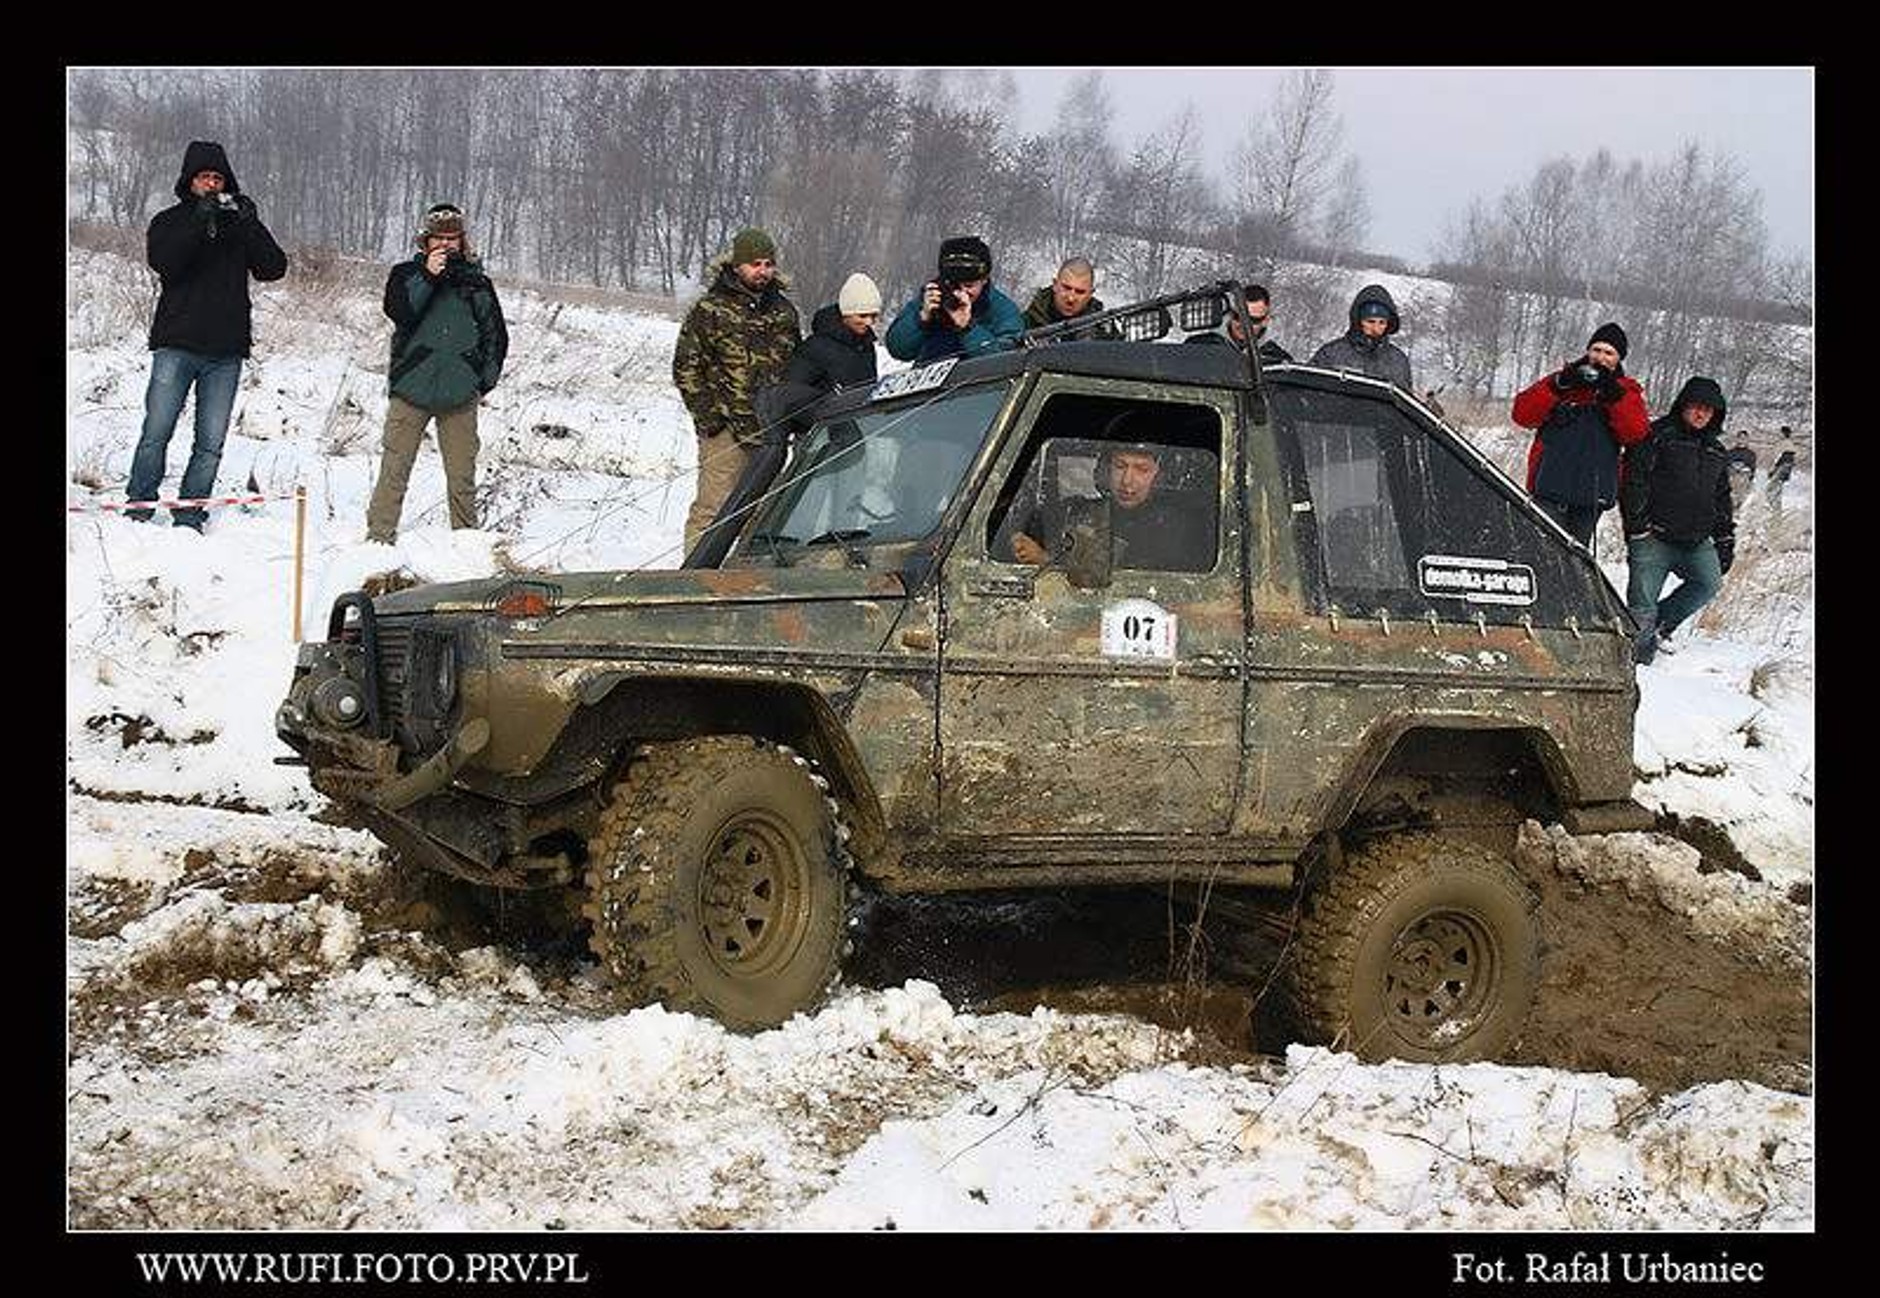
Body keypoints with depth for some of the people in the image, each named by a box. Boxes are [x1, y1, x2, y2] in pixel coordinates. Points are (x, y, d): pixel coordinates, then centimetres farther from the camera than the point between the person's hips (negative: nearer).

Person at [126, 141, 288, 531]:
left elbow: (273, 268, 1)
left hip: (225, 351, 2)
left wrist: (250, 224, -12)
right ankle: (138, 507, 5)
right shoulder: (170, 221, 10)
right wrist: (200, 220, -18)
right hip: (176, 345, -2)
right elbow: (163, 262, -11)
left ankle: (189, 514, 8)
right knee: (156, 433, -7)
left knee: (211, 443, -1)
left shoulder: (240, 224, 14)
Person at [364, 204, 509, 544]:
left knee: (462, 474, 3)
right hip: (411, 388, -1)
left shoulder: (477, 280, 11)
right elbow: (398, 311, -10)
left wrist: (486, 378, 6)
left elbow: (496, 335, 15)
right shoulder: (407, 273, 8)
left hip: (460, 395, 1)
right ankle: (379, 535, 0)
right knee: (394, 468, -4)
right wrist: (427, 276, -17)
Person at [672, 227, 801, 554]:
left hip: (771, 430, 6)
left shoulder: (784, 310, 11)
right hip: (727, 431, -5)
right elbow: (686, 368, -4)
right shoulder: (710, 311, -5)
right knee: (713, 508, -9)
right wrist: (709, 415, -10)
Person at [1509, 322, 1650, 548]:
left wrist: (1614, 395, -15)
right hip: (1551, 488, -2)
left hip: (1592, 495, 2)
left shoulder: (1627, 392, 13)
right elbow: (1522, 414, -3)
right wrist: (1559, 386, -15)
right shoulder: (1564, 380, 9)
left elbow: (1636, 432, -5)